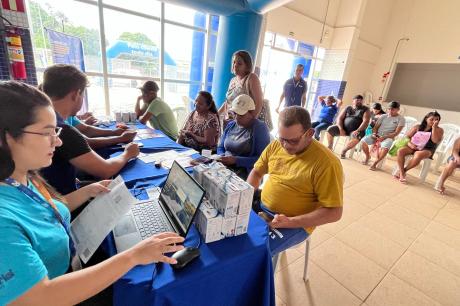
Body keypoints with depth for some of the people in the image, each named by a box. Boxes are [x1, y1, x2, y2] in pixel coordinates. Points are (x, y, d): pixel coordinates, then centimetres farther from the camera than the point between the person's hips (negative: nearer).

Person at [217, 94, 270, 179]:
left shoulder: (260, 128, -6)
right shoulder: (230, 125, 14)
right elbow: (220, 148, 20)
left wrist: (236, 160, -19)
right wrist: (222, 157, -3)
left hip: (246, 173, -6)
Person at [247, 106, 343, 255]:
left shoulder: (326, 163, -20)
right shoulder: (275, 145, -2)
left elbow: (334, 212, -17)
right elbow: (256, 172, 11)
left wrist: (291, 222, -23)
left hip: (295, 224, -5)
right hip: (261, 207, 6)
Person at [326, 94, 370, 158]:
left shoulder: (365, 109, 5)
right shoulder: (348, 108, 12)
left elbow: (366, 121, -9)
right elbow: (339, 118, 3)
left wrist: (357, 131, -24)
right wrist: (341, 129, -13)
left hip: (355, 130, -2)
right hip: (344, 128, 3)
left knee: (357, 136, -37)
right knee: (330, 129, -20)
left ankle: (344, 151, -17)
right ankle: (329, 147, -2)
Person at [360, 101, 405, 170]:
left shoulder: (401, 119, 0)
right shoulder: (383, 116, 10)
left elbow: (396, 133, -7)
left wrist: (384, 137, -20)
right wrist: (374, 134, -11)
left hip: (389, 137, -4)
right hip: (377, 135, 4)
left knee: (385, 148, -38)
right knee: (363, 141, -23)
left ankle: (375, 163, -17)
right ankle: (367, 157, 4)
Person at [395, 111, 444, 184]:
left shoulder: (439, 130, 4)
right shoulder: (417, 127, 10)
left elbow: (435, 141, -13)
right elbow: (406, 137, 9)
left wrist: (434, 127, -15)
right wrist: (409, 143, -11)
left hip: (426, 150, -2)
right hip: (413, 147, 3)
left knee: (418, 155, -38)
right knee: (400, 151, -29)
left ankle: (404, 170, -17)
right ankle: (401, 174, -29)